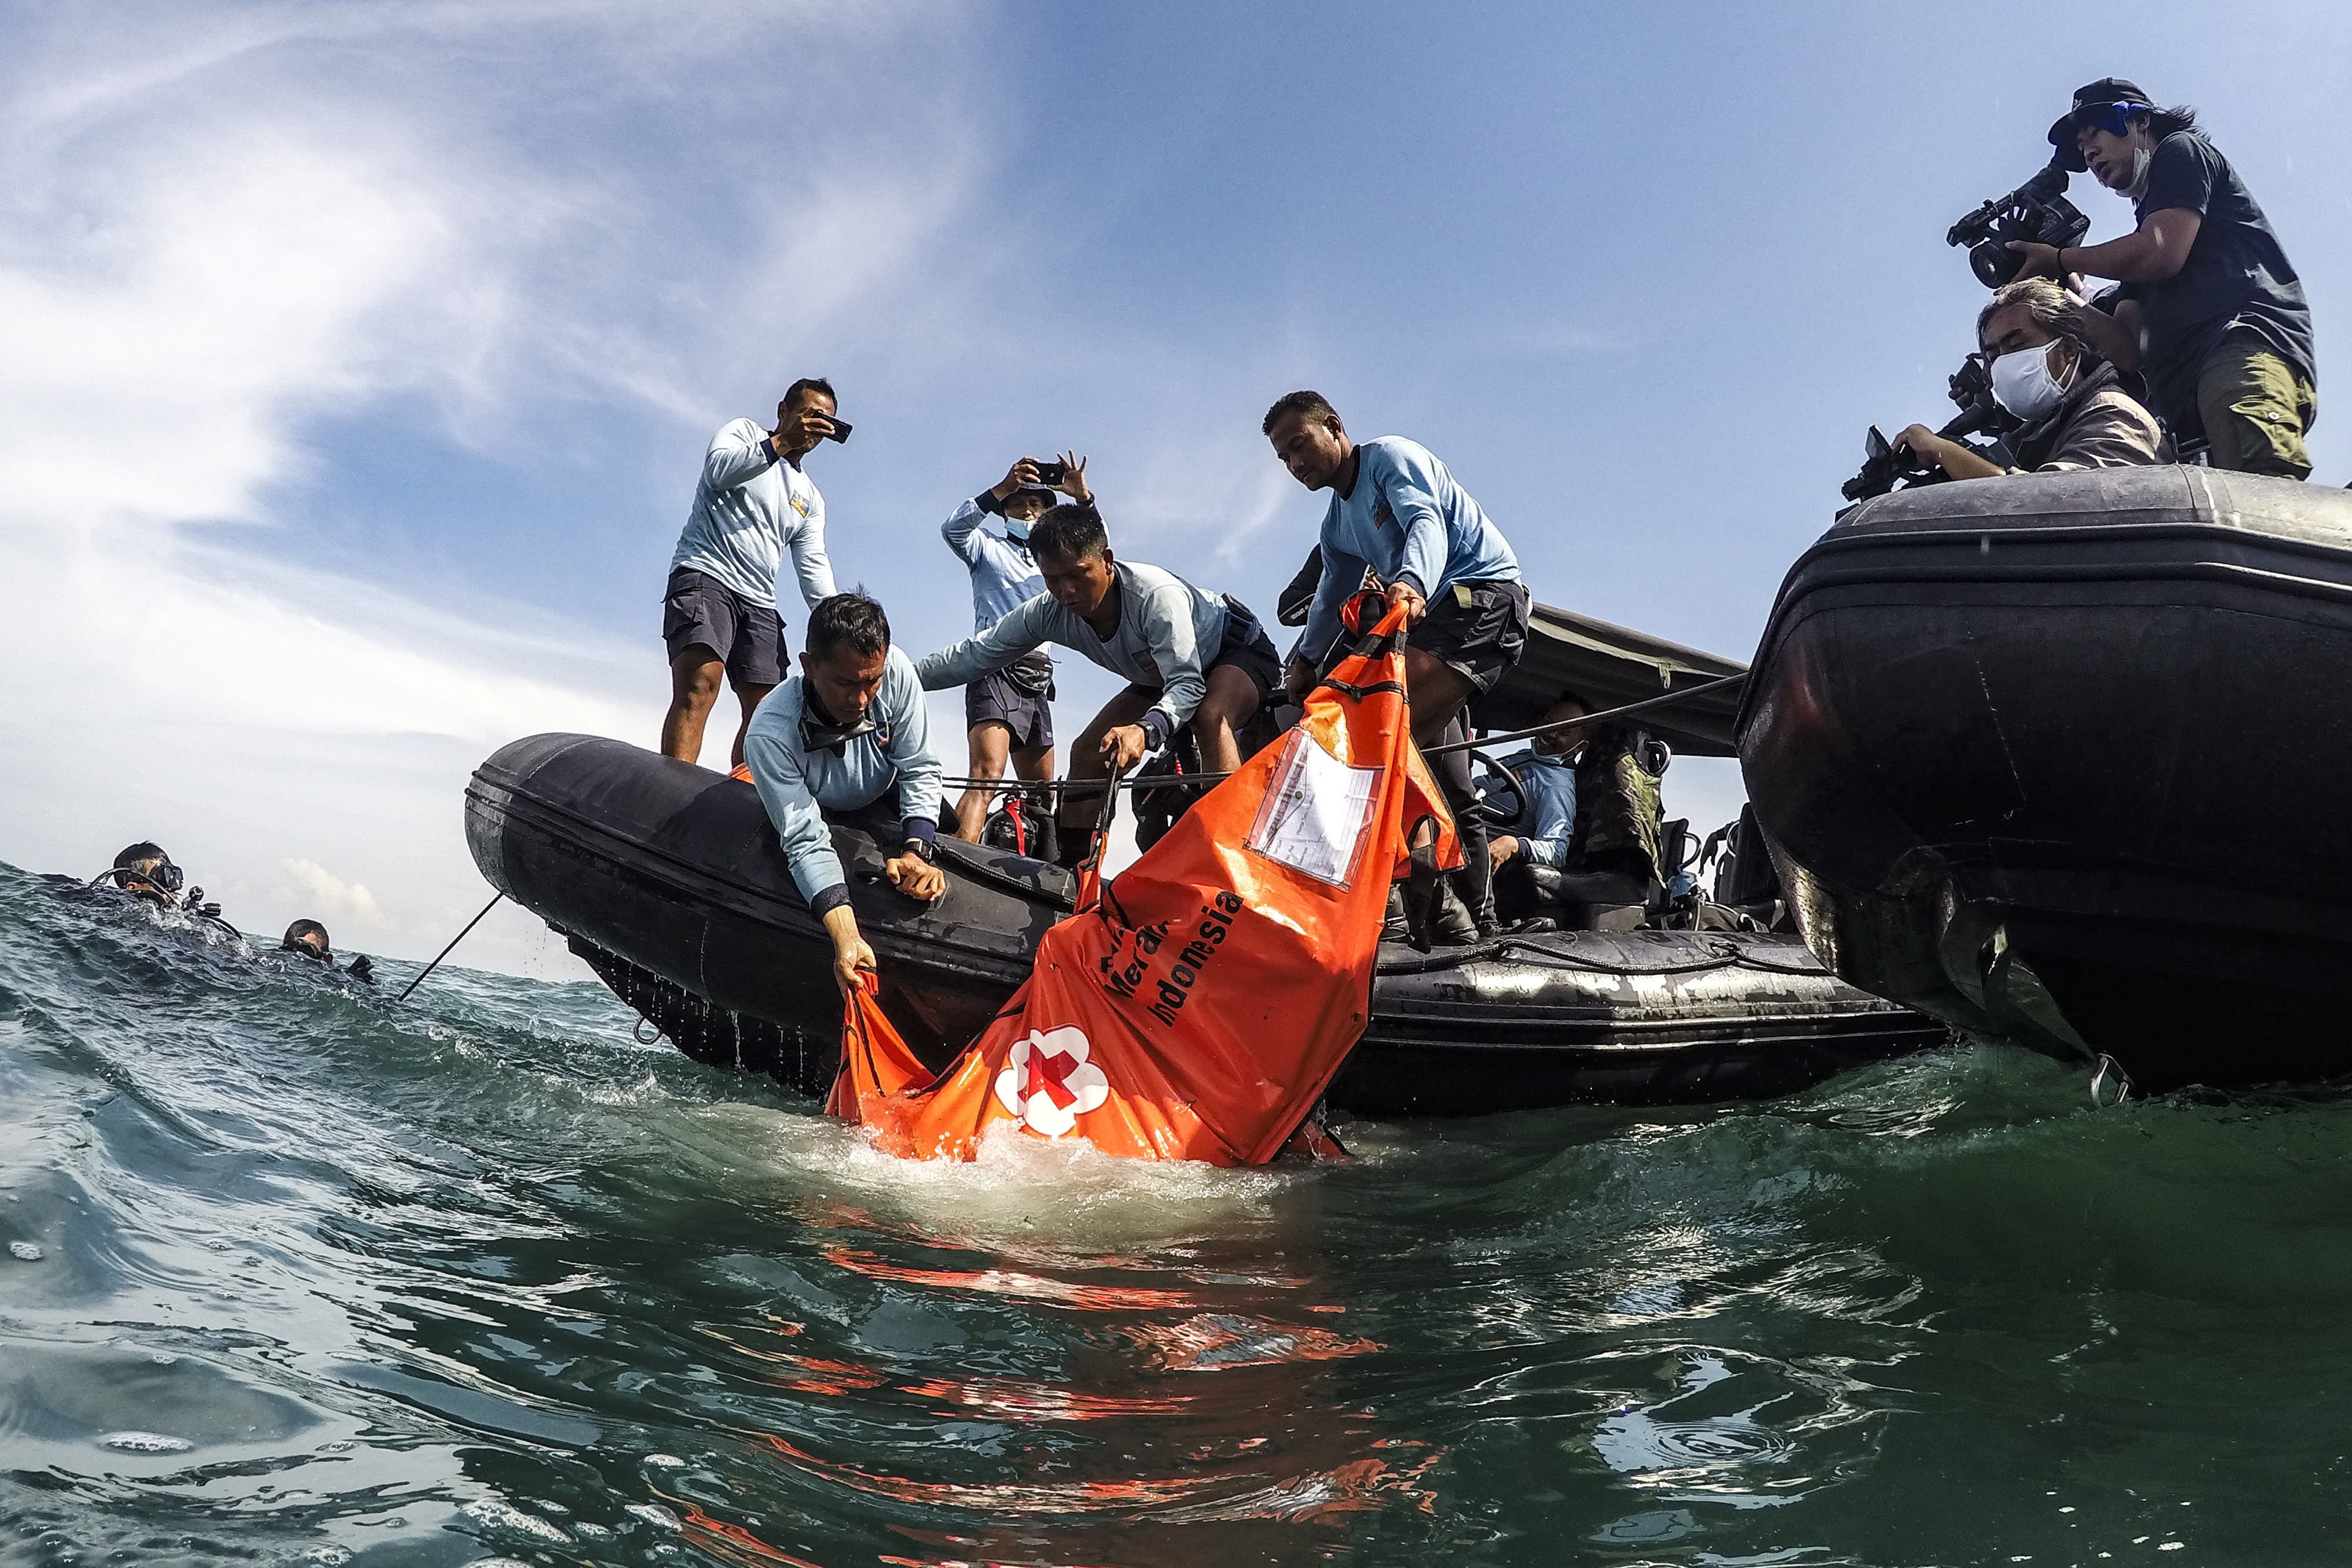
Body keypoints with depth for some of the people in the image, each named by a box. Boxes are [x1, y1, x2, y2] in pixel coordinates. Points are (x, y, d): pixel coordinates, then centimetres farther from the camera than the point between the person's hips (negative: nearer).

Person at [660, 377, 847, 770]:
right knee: (699, 686, -28)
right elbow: (719, 470, -11)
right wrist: (783, 442, -12)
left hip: (759, 603, 7)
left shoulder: (811, 499, 26)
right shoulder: (745, 432, 12)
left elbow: (813, 566, 13)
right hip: (705, 575, -7)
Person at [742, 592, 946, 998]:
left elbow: (920, 771, -22)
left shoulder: (895, 670, -32)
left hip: (889, 800, 1)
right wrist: (847, 941, -53)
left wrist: (915, 854, -38)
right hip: (825, 817, -1)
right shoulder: (769, 736, -38)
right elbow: (807, 841, -39)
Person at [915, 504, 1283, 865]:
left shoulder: (1156, 595, -39)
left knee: (1210, 717, -38)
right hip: (1164, 675, 7)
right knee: (1088, 754, -6)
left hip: (1242, 650, -7)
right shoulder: (1049, 612, -20)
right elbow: (975, 654, -12)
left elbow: (1188, 685, -42)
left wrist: (1145, 731, -61)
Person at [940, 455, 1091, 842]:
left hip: (1038, 679, 7)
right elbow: (953, 529, -7)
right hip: (996, 670, -7)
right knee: (987, 777, -27)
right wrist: (1002, 489, -19)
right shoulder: (989, 548, 13)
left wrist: (1082, 498, -5)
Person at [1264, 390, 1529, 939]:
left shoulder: (1390, 455, -4)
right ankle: (1475, 911, 16)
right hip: (1433, 613, 10)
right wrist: (1306, 659, 6)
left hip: (1484, 592, -10)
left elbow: (1426, 523, -23)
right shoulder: (1338, 524, 22)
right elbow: (1332, 597, 22)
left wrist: (1412, 583, -42)